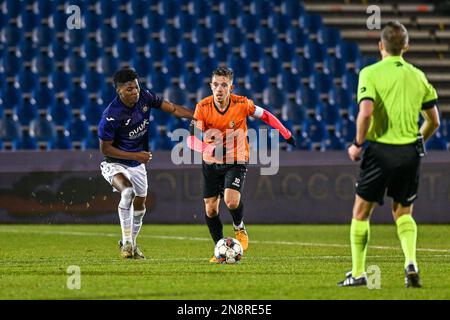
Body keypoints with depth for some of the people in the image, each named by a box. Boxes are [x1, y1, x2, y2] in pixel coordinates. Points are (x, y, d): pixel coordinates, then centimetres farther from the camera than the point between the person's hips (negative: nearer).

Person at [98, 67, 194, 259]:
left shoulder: (144, 97, -12)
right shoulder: (111, 116, -28)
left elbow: (172, 108, -3)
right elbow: (105, 149, -20)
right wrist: (136, 155, -24)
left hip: (138, 164, 6)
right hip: (115, 164, -6)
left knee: (139, 205, 16)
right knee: (127, 191, -33)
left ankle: (131, 243, 39)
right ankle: (126, 242, -25)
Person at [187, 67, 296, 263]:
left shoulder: (242, 104, -16)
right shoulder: (203, 107, -15)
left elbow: (264, 115, 2)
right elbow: (192, 139, -17)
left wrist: (286, 134, 10)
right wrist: (209, 148, -37)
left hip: (236, 160, -2)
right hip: (211, 162, 2)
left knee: (231, 201, -23)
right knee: (210, 209, 1)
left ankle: (239, 228, 11)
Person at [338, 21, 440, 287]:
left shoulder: (370, 73, -6)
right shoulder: (418, 76, 7)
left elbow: (366, 112, -20)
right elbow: (434, 121, 9)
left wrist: (358, 144, -6)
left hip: (380, 149, -4)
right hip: (410, 152, 4)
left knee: (361, 212, 11)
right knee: (403, 212, 17)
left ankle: (358, 273, 12)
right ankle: (411, 263, -6)